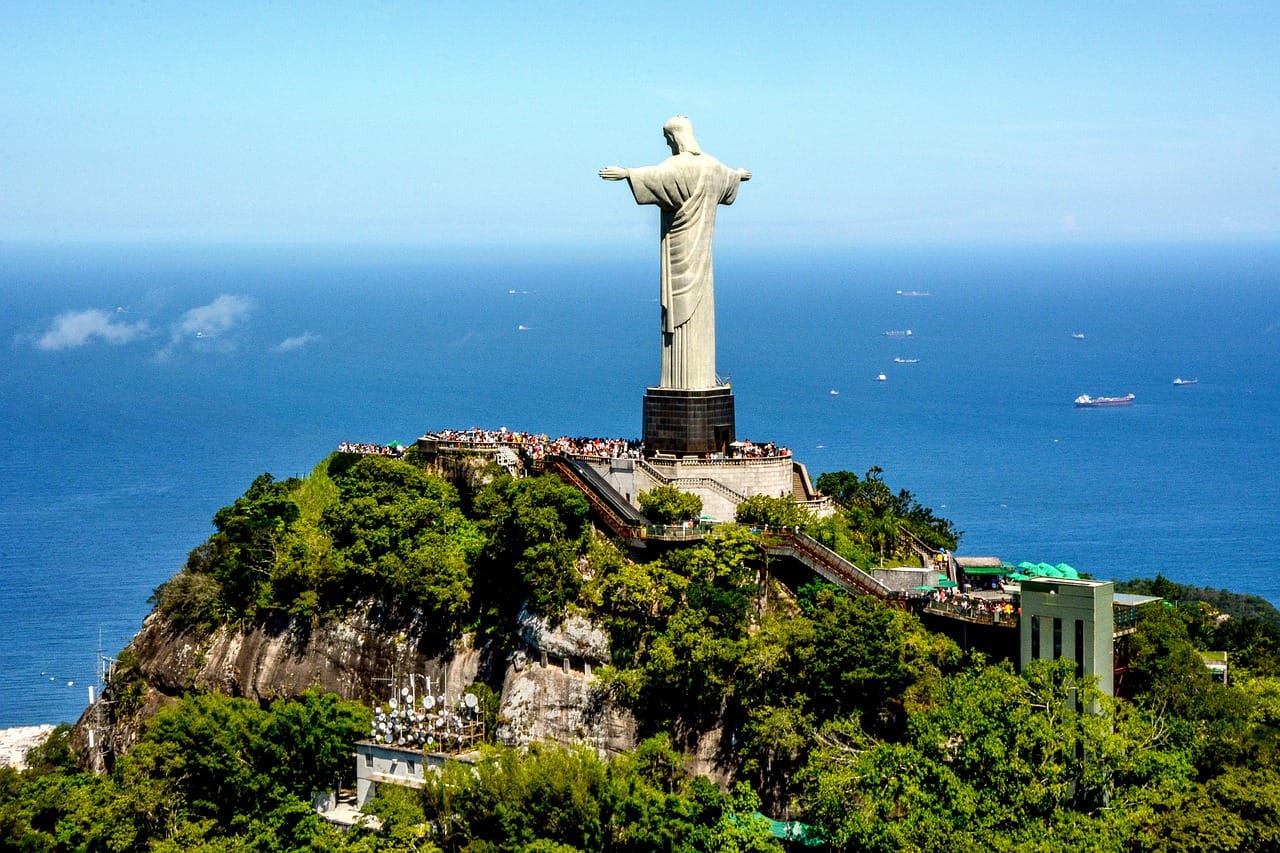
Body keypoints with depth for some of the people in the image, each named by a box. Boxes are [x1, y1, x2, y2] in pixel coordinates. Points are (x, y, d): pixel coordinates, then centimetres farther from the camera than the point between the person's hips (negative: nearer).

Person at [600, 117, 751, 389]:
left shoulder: (677, 165, -14)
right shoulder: (711, 165, 11)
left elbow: (657, 174, -35)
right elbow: (727, 175, 34)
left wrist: (626, 173, -48)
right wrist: (738, 175, 57)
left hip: (679, 246, -8)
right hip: (701, 245, 8)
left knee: (679, 303, -7)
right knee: (700, 306, 9)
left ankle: (682, 378, -9)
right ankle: (701, 376, 9)